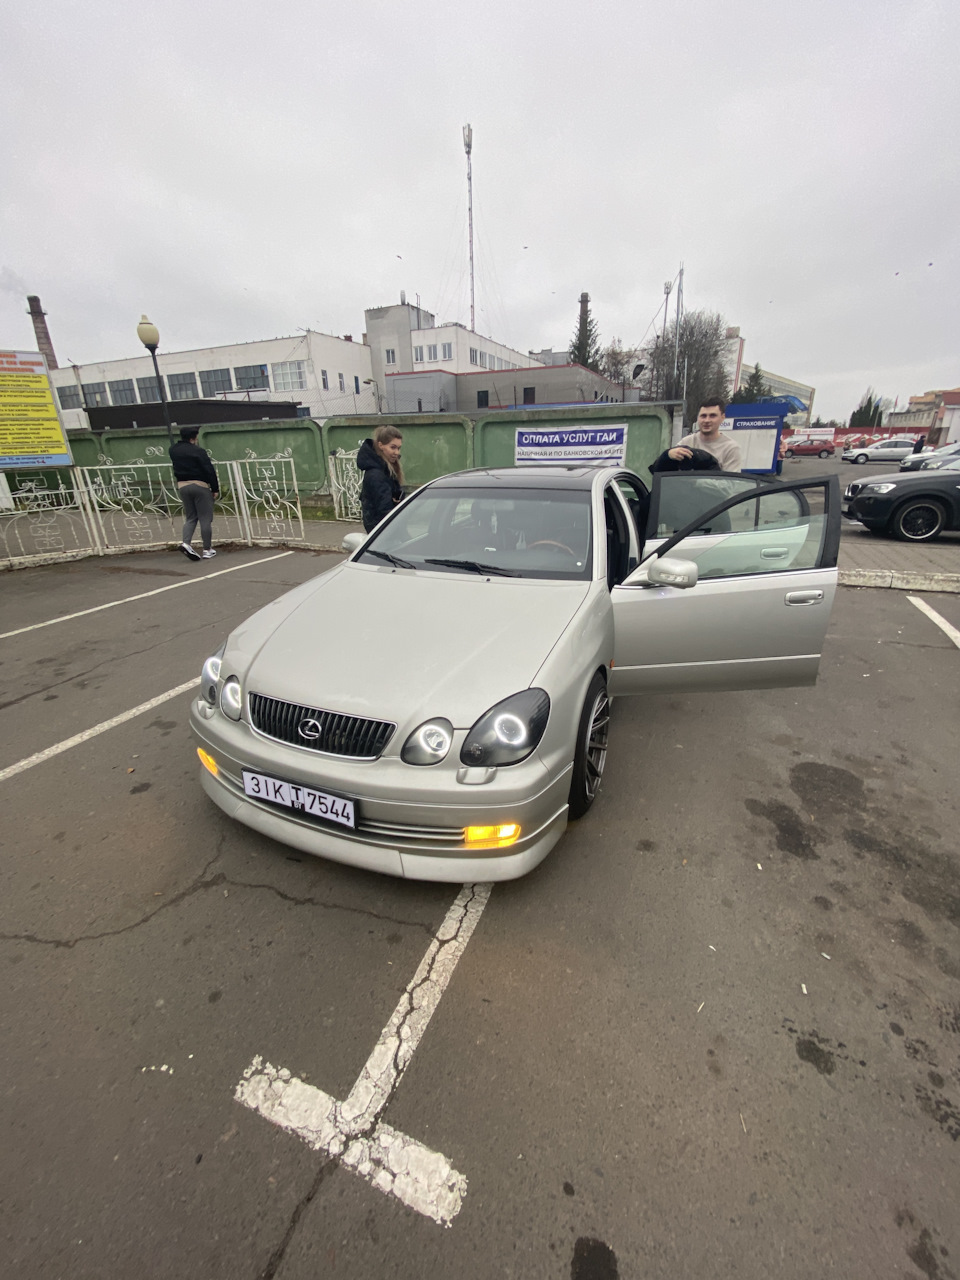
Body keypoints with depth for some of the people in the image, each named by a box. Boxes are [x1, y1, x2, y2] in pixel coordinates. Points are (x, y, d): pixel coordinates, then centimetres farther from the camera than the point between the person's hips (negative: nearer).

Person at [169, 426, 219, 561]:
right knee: (205, 518, 1)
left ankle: (186, 543, -7)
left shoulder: (173, 450, 8)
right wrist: (215, 489, -7)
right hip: (200, 486, -6)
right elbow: (210, 471, -15)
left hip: (182, 486, 6)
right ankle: (207, 550, 3)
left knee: (190, 517, 14)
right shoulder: (198, 452, -12)